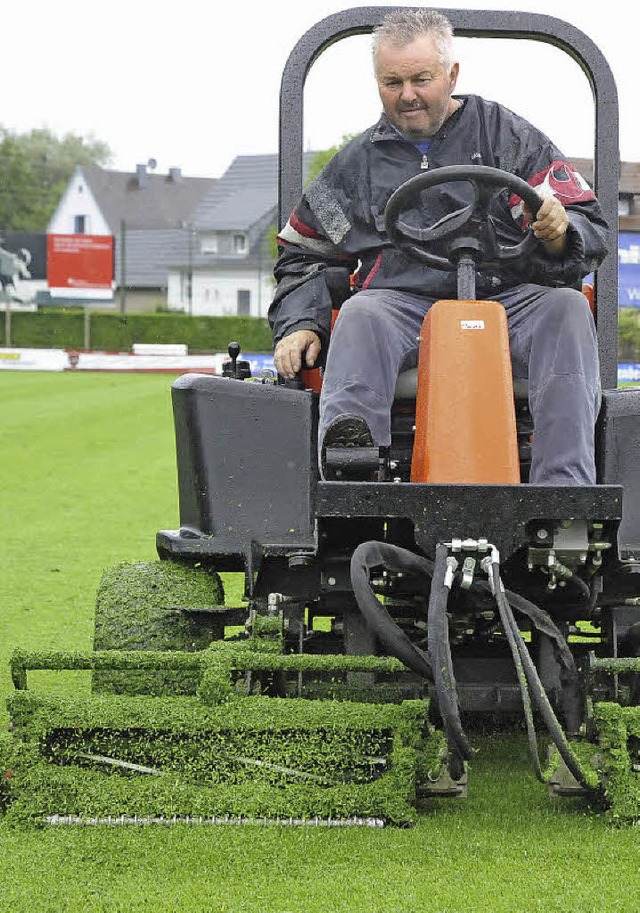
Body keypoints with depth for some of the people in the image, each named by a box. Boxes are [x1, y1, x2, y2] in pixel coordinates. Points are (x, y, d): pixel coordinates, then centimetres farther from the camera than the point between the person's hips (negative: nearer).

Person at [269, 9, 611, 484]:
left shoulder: (510, 137, 13)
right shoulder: (357, 163, 21)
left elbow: (593, 235, 6)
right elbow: (303, 253, 28)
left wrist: (559, 232, -20)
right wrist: (299, 324, 8)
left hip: (508, 299, -1)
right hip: (405, 305, 1)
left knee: (566, 308, -31)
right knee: (361, 316, -31)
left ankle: (565, 485, -47)